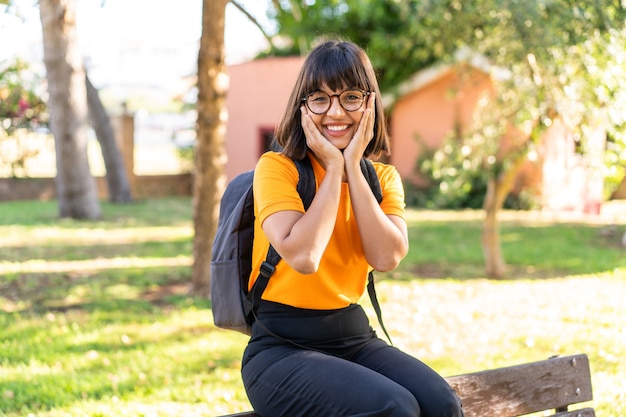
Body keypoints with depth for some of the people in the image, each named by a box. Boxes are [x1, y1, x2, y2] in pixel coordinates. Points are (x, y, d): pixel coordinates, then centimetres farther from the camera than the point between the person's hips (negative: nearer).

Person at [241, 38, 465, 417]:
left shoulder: (383, 176, 8)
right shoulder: (276, 168, -7)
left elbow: (387, 258, -10)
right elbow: (303, 257, -23)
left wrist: (352, 167, -11)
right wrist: (333, 168, -13)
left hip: (353, 333, 5)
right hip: (283, 345, -5)